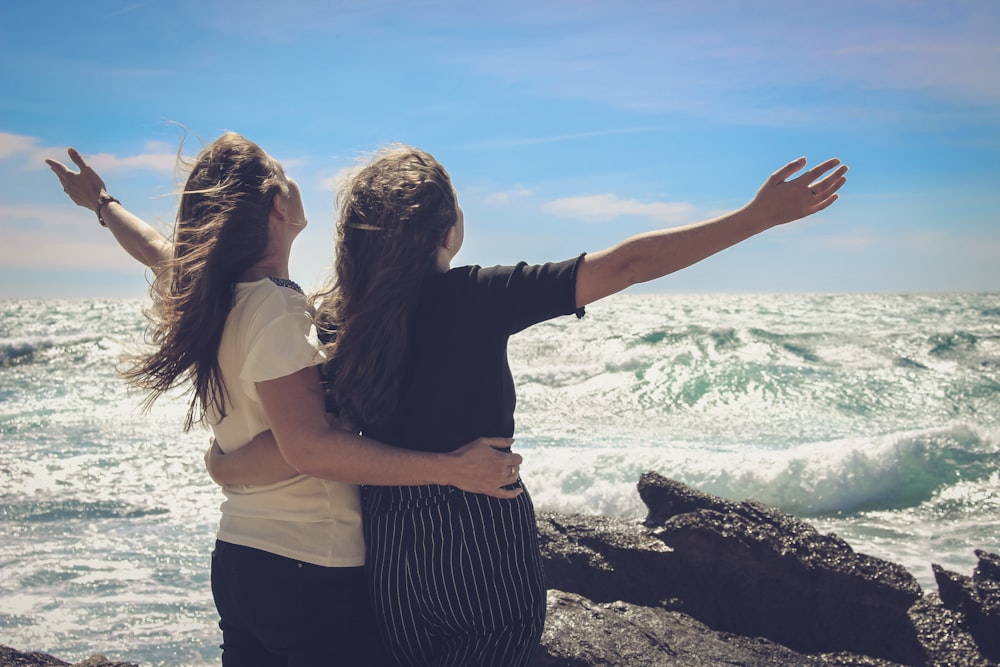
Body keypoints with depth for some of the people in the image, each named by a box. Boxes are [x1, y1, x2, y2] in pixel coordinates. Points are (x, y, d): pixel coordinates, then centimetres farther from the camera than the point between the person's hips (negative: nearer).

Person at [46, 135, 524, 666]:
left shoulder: (207, 294, 6)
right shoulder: (273, 305, -19)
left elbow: (157, 249, 28)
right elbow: (308, 446, -28)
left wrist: (102, 203, 49)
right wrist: (450, 468, -29)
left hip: (236, 559, 9)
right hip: (317, 572, -9)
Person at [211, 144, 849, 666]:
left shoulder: (334, 322, -4)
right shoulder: (479, 296, -16)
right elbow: (626, 265, -19)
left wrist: (230, 463, 8)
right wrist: (759, 215, -15)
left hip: (390, 549, 4)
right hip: (485, 546, -4)